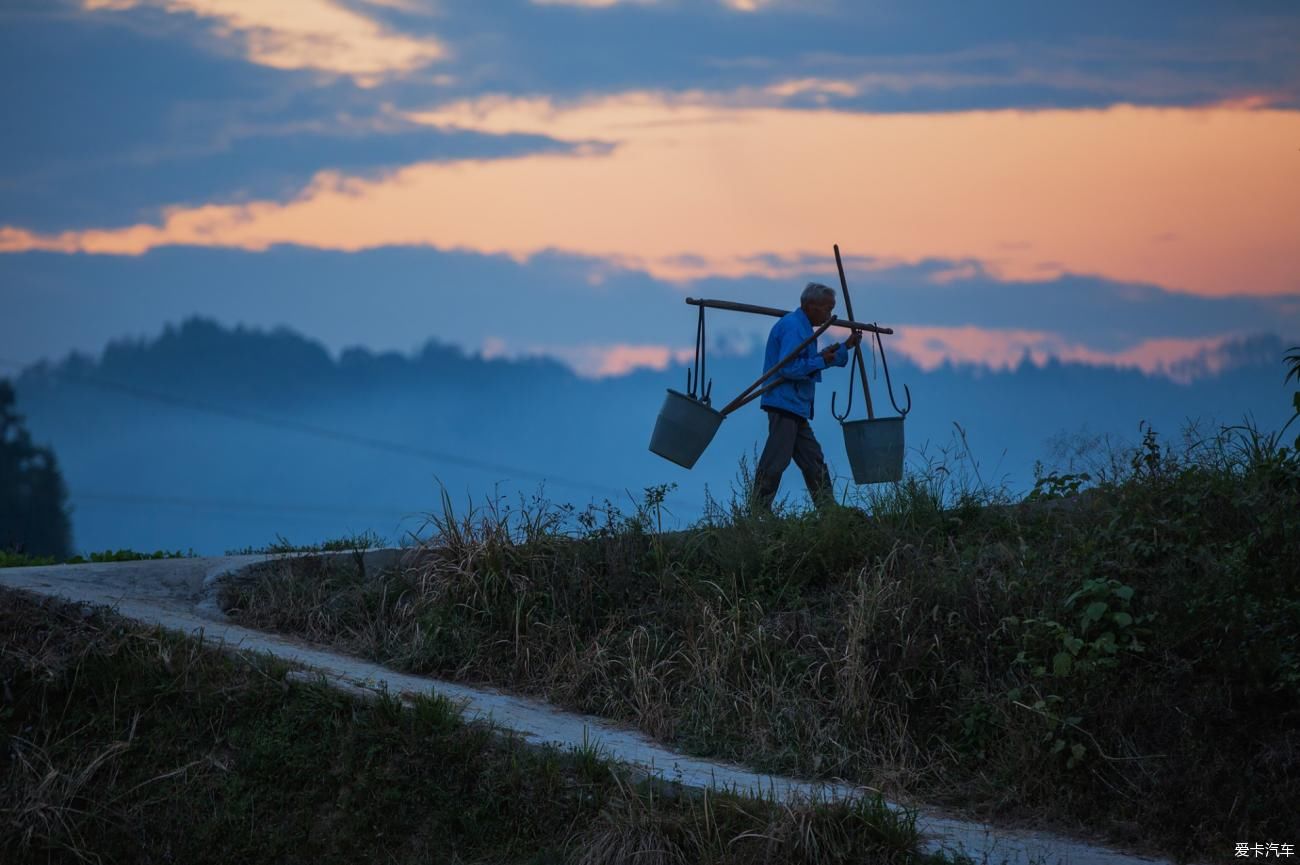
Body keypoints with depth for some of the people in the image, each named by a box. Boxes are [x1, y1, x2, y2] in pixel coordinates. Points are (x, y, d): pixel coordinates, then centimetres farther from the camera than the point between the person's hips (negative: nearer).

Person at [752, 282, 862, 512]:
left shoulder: (802, 327, 20)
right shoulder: (792, 327, -14)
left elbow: (807, 364, 28)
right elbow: (789, 367, -23)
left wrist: (846, 347, 27)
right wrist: (821, 361, -14)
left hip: (795, 407, 11)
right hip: (784, 404, -11)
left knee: (813, 461, 12)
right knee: (775, 462, -10)